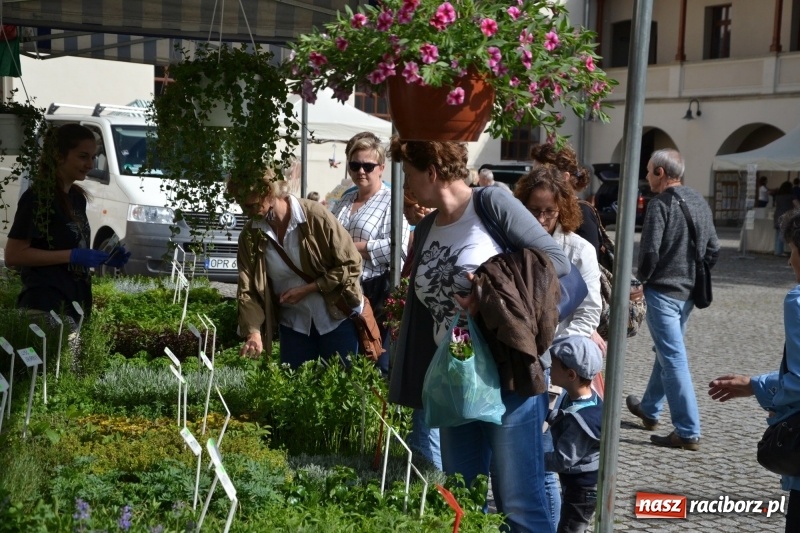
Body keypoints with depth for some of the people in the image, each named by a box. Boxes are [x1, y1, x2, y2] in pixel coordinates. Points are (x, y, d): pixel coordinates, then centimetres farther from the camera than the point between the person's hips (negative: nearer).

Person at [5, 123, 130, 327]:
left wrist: (103, 258, 4)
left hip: (75, 304, 9)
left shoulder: (78, 197, 12)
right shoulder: (37, 198, -12)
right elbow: (13, 255, -16)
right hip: (46, 306, -8)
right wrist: (72, 256, -19)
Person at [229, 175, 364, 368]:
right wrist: (253, 333, -25)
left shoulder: (316, 216, -18)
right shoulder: (250, 236, -6)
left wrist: (306, 289, -18)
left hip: (337, 319, -3)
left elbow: (351, 265, -13)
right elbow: (247, 291, -9)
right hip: (293, 325, 3)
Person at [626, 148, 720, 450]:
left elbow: (650, 250, -20)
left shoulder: (661, 204, -14)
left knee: (674, 360, -6)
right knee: (666, 353, 22)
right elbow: (713, 249, 12)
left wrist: (643, 277, -3)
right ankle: (649, 410, 38)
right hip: (688, 292, 8)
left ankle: (688, 433, -6)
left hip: (663, 291, -8)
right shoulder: (700, 203, 10)